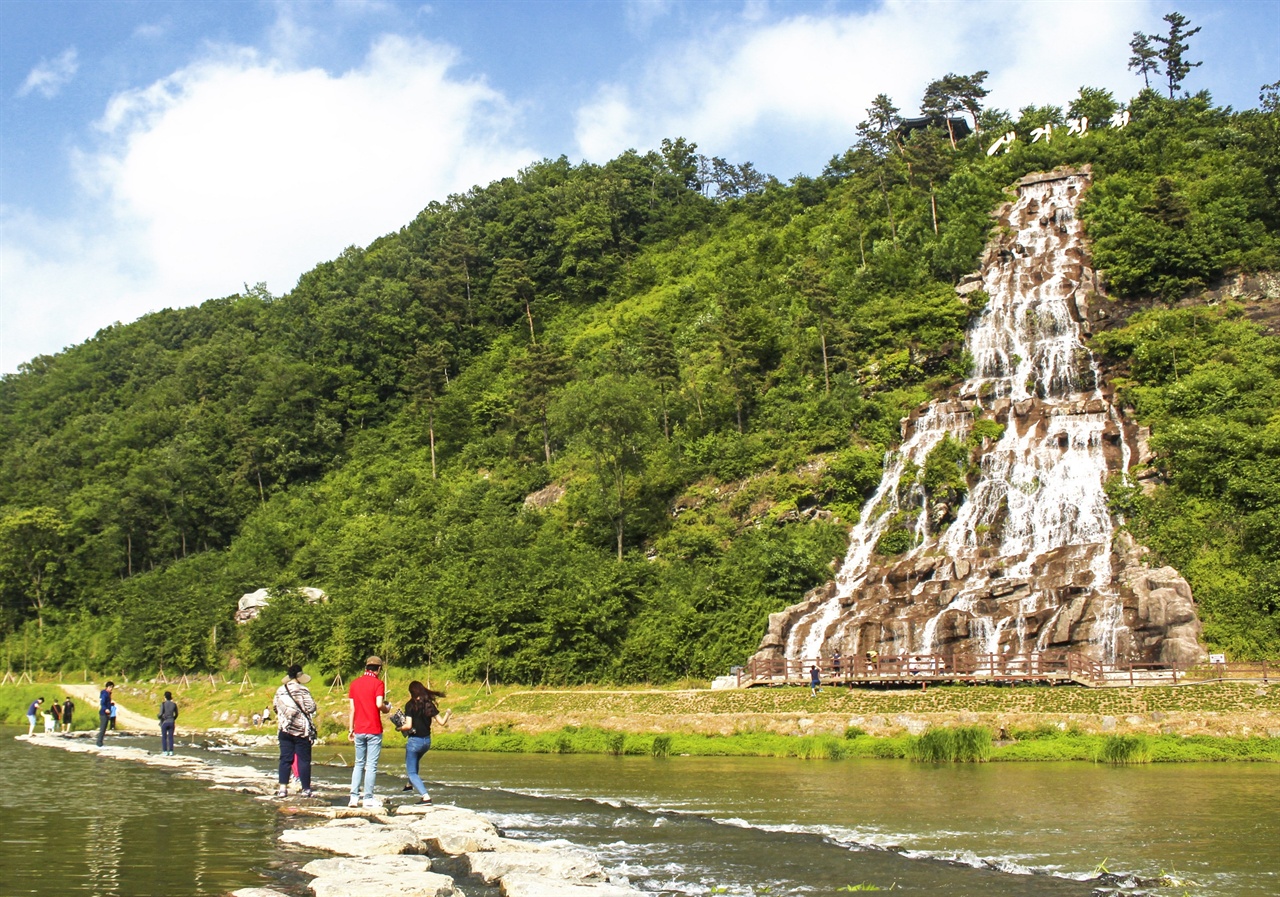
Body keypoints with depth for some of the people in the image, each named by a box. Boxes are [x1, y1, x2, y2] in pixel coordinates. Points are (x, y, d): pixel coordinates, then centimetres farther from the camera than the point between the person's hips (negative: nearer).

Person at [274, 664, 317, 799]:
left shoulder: (280, 691, 8)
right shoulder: (302, 690, -9)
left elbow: (276, 709, 14)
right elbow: (311, 708, -12)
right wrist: (313, 701, 7)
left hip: (284, 729, 5)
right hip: (301, 729, -5)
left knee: (285, 759, 7)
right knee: (304, 759, 0)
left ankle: (282, 788, 2)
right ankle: (306, 789, 2)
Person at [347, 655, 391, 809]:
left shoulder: (355, 683, 8)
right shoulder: (378, 683, -8)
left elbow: (351, 707, 8)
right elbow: (379, 704, -20)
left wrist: (351, 728, 13)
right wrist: (387, 708, 2)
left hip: (359, 730, 5)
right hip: (374, 730, -5)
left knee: (359, 764, 14)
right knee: (371, 765, 0)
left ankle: (354, 797, 9)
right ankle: (368, 799, 0)